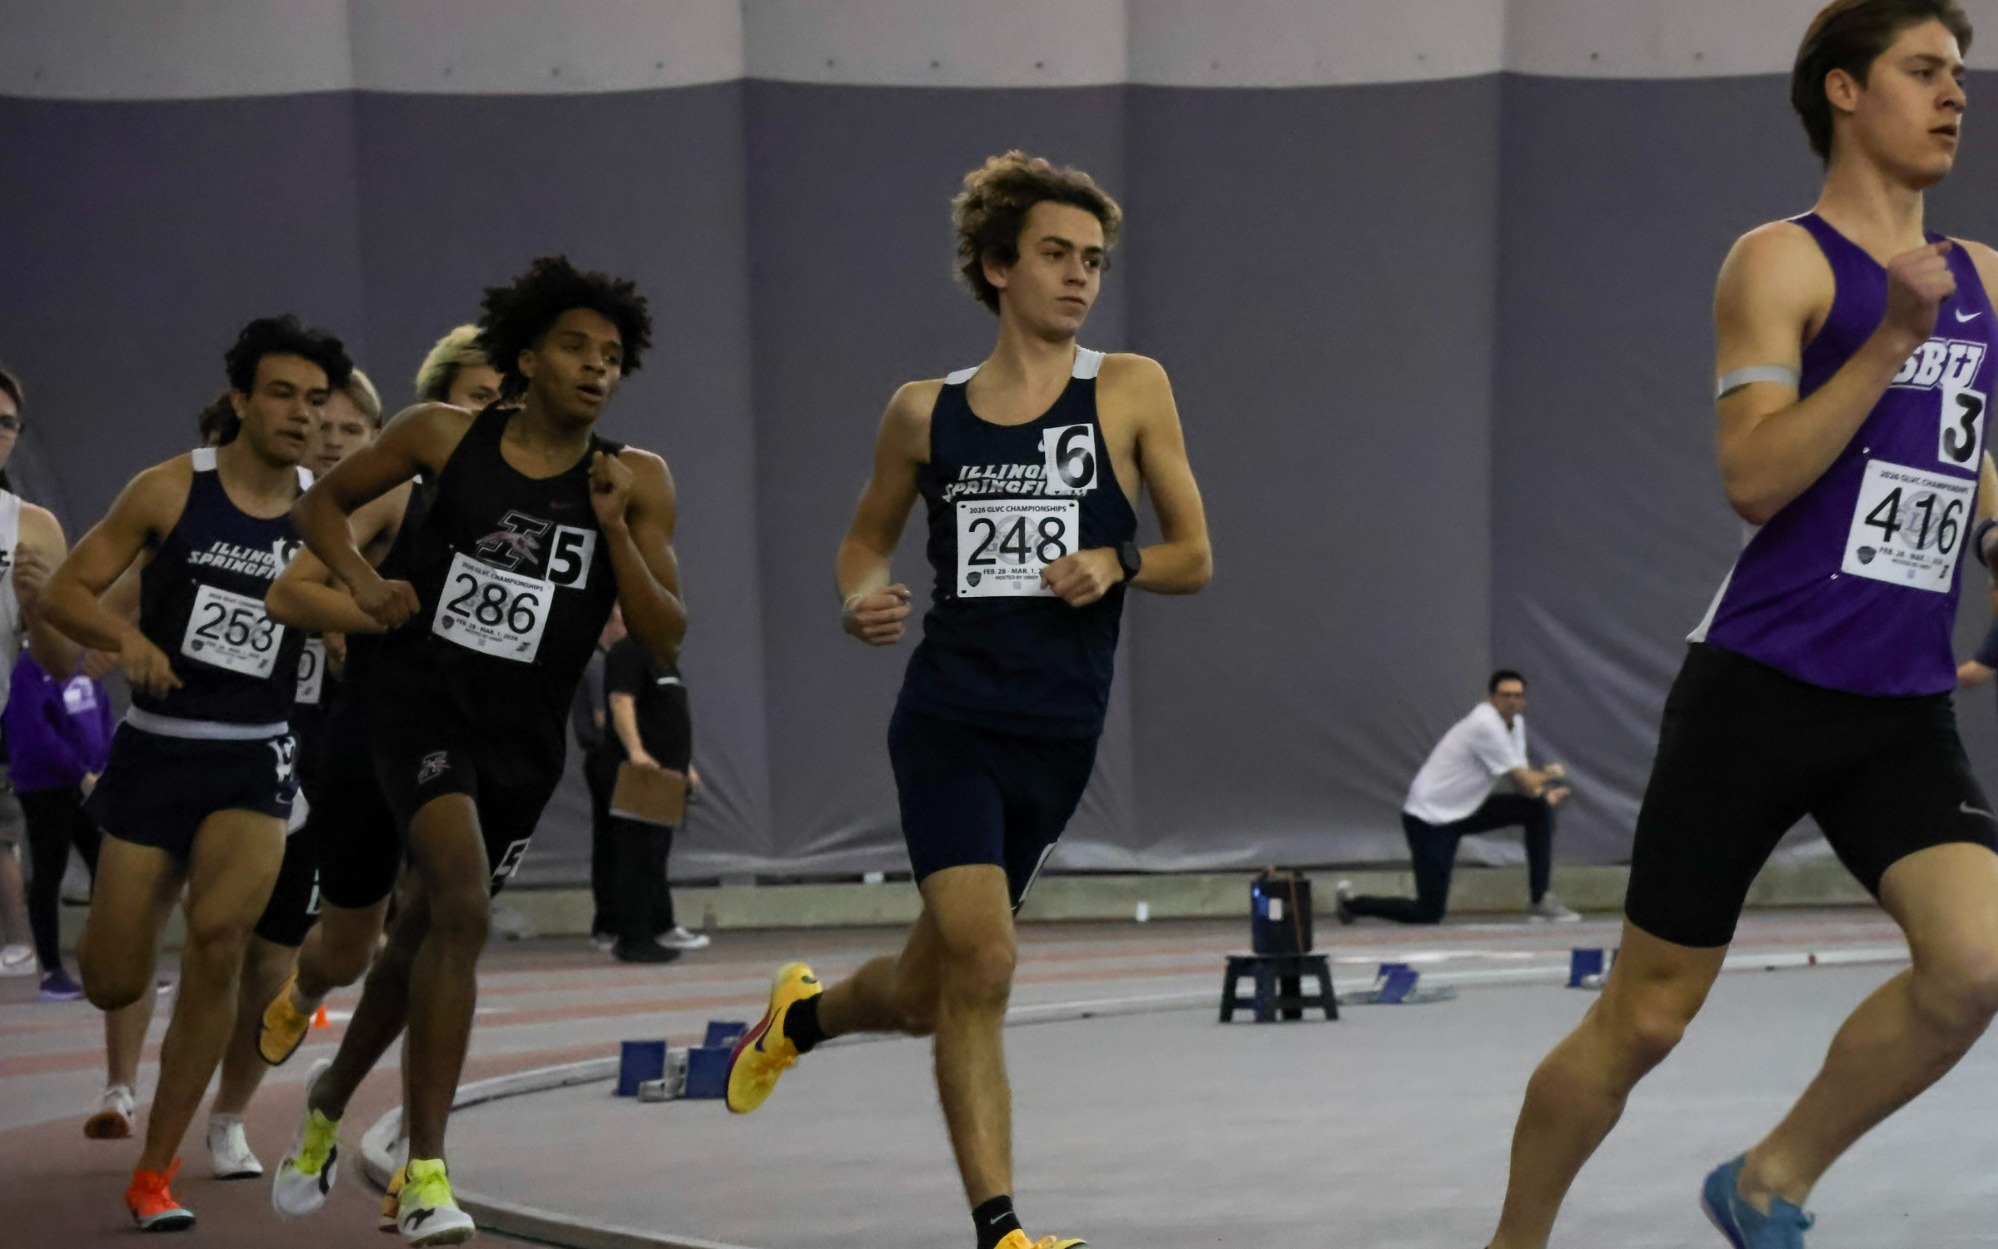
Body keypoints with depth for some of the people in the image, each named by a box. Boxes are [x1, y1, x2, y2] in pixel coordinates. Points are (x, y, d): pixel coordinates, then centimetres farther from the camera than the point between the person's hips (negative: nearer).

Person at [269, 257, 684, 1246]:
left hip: (523, 742, 4)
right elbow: (324, 503, 12)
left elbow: (665, 638, -4)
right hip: (425, 706, -4)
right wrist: (364, 583, -6)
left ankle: (329, 1100, 43)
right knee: (463, 907, -24)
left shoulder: (636, 482, 0)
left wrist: (613, 527, -15)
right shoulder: (444, 437, -2)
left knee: (424, 934, 16)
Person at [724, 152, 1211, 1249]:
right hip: (949, 717, -1)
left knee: (928, 996, 10)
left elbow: (1193, 557, 7)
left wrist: (1116, 562, -14)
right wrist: (861, 600, -3)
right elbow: (869, 536, 19)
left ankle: (803, 1015, 44)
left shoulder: (1129, 392, 3)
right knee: (980, 962, -18)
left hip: (1059, 737, 1)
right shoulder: (925, 413, 5)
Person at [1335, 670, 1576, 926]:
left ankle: (1541, 901, 2)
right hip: (1429, 818, -9)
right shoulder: (1485, 725, -24)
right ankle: (1351, 903, 16)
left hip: (1466, 810, 9)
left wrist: (1545, 792, -14)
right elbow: (1525, 781, -23)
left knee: (1540, 809, -5)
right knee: (1428, 914, -9)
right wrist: (1551, 775, -3)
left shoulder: (1514, 722, 6)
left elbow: (1522, 781, 8)